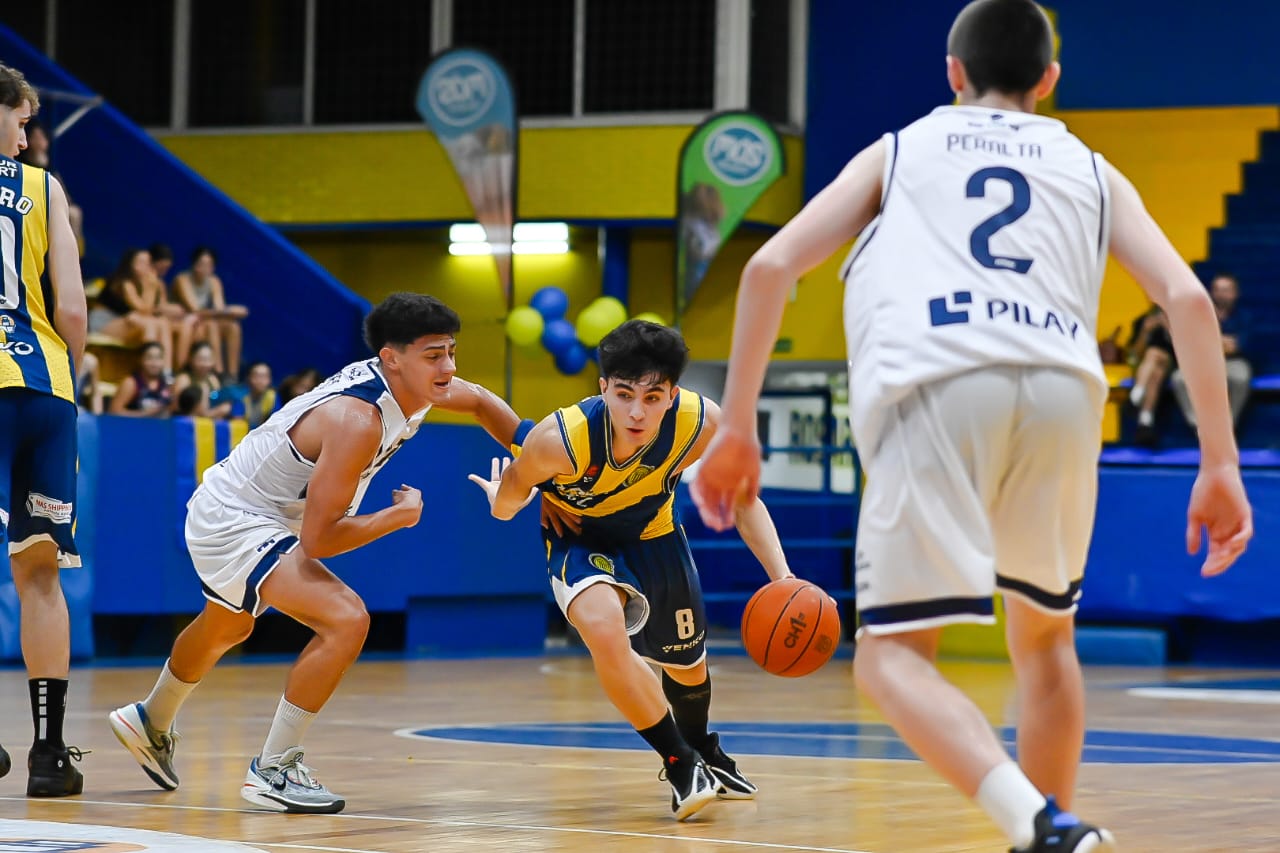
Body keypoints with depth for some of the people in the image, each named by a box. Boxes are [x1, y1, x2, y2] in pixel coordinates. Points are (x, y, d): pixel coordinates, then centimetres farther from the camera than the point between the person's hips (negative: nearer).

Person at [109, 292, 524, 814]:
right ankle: (272, 771, -14)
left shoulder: (413, 382, -9)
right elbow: (317, 538, -32)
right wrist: (401, 516, -22)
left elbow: (481, 403, 15)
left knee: (224, 631, 34)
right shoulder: (358, 419, -34)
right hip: (232, 522, -10)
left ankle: (151, 723, 62)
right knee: (346, 620, -25)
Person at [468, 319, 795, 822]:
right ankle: (680, 763, -13)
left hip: (652, 534, 3)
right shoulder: (559, 440, -39)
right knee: (604, 628, -32)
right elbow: (510, 494, -16)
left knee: (687, 663, 20)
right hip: (578, 536, -3)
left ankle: (704, 755, 55)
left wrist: (781, 577, -23)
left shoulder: (702, 423, -32)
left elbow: (742, 498, -14)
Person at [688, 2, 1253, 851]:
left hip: (934, 388, -2)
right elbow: (1186, 296, 14)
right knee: (1044, 634, 25)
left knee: (892, 655, -3)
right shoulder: (1090, 169, 28)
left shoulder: (897, 152, 27)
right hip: (1060, 391, 2)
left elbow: (770, 267, 15)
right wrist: (1220, 464, 13)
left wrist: (737, 428, 18)